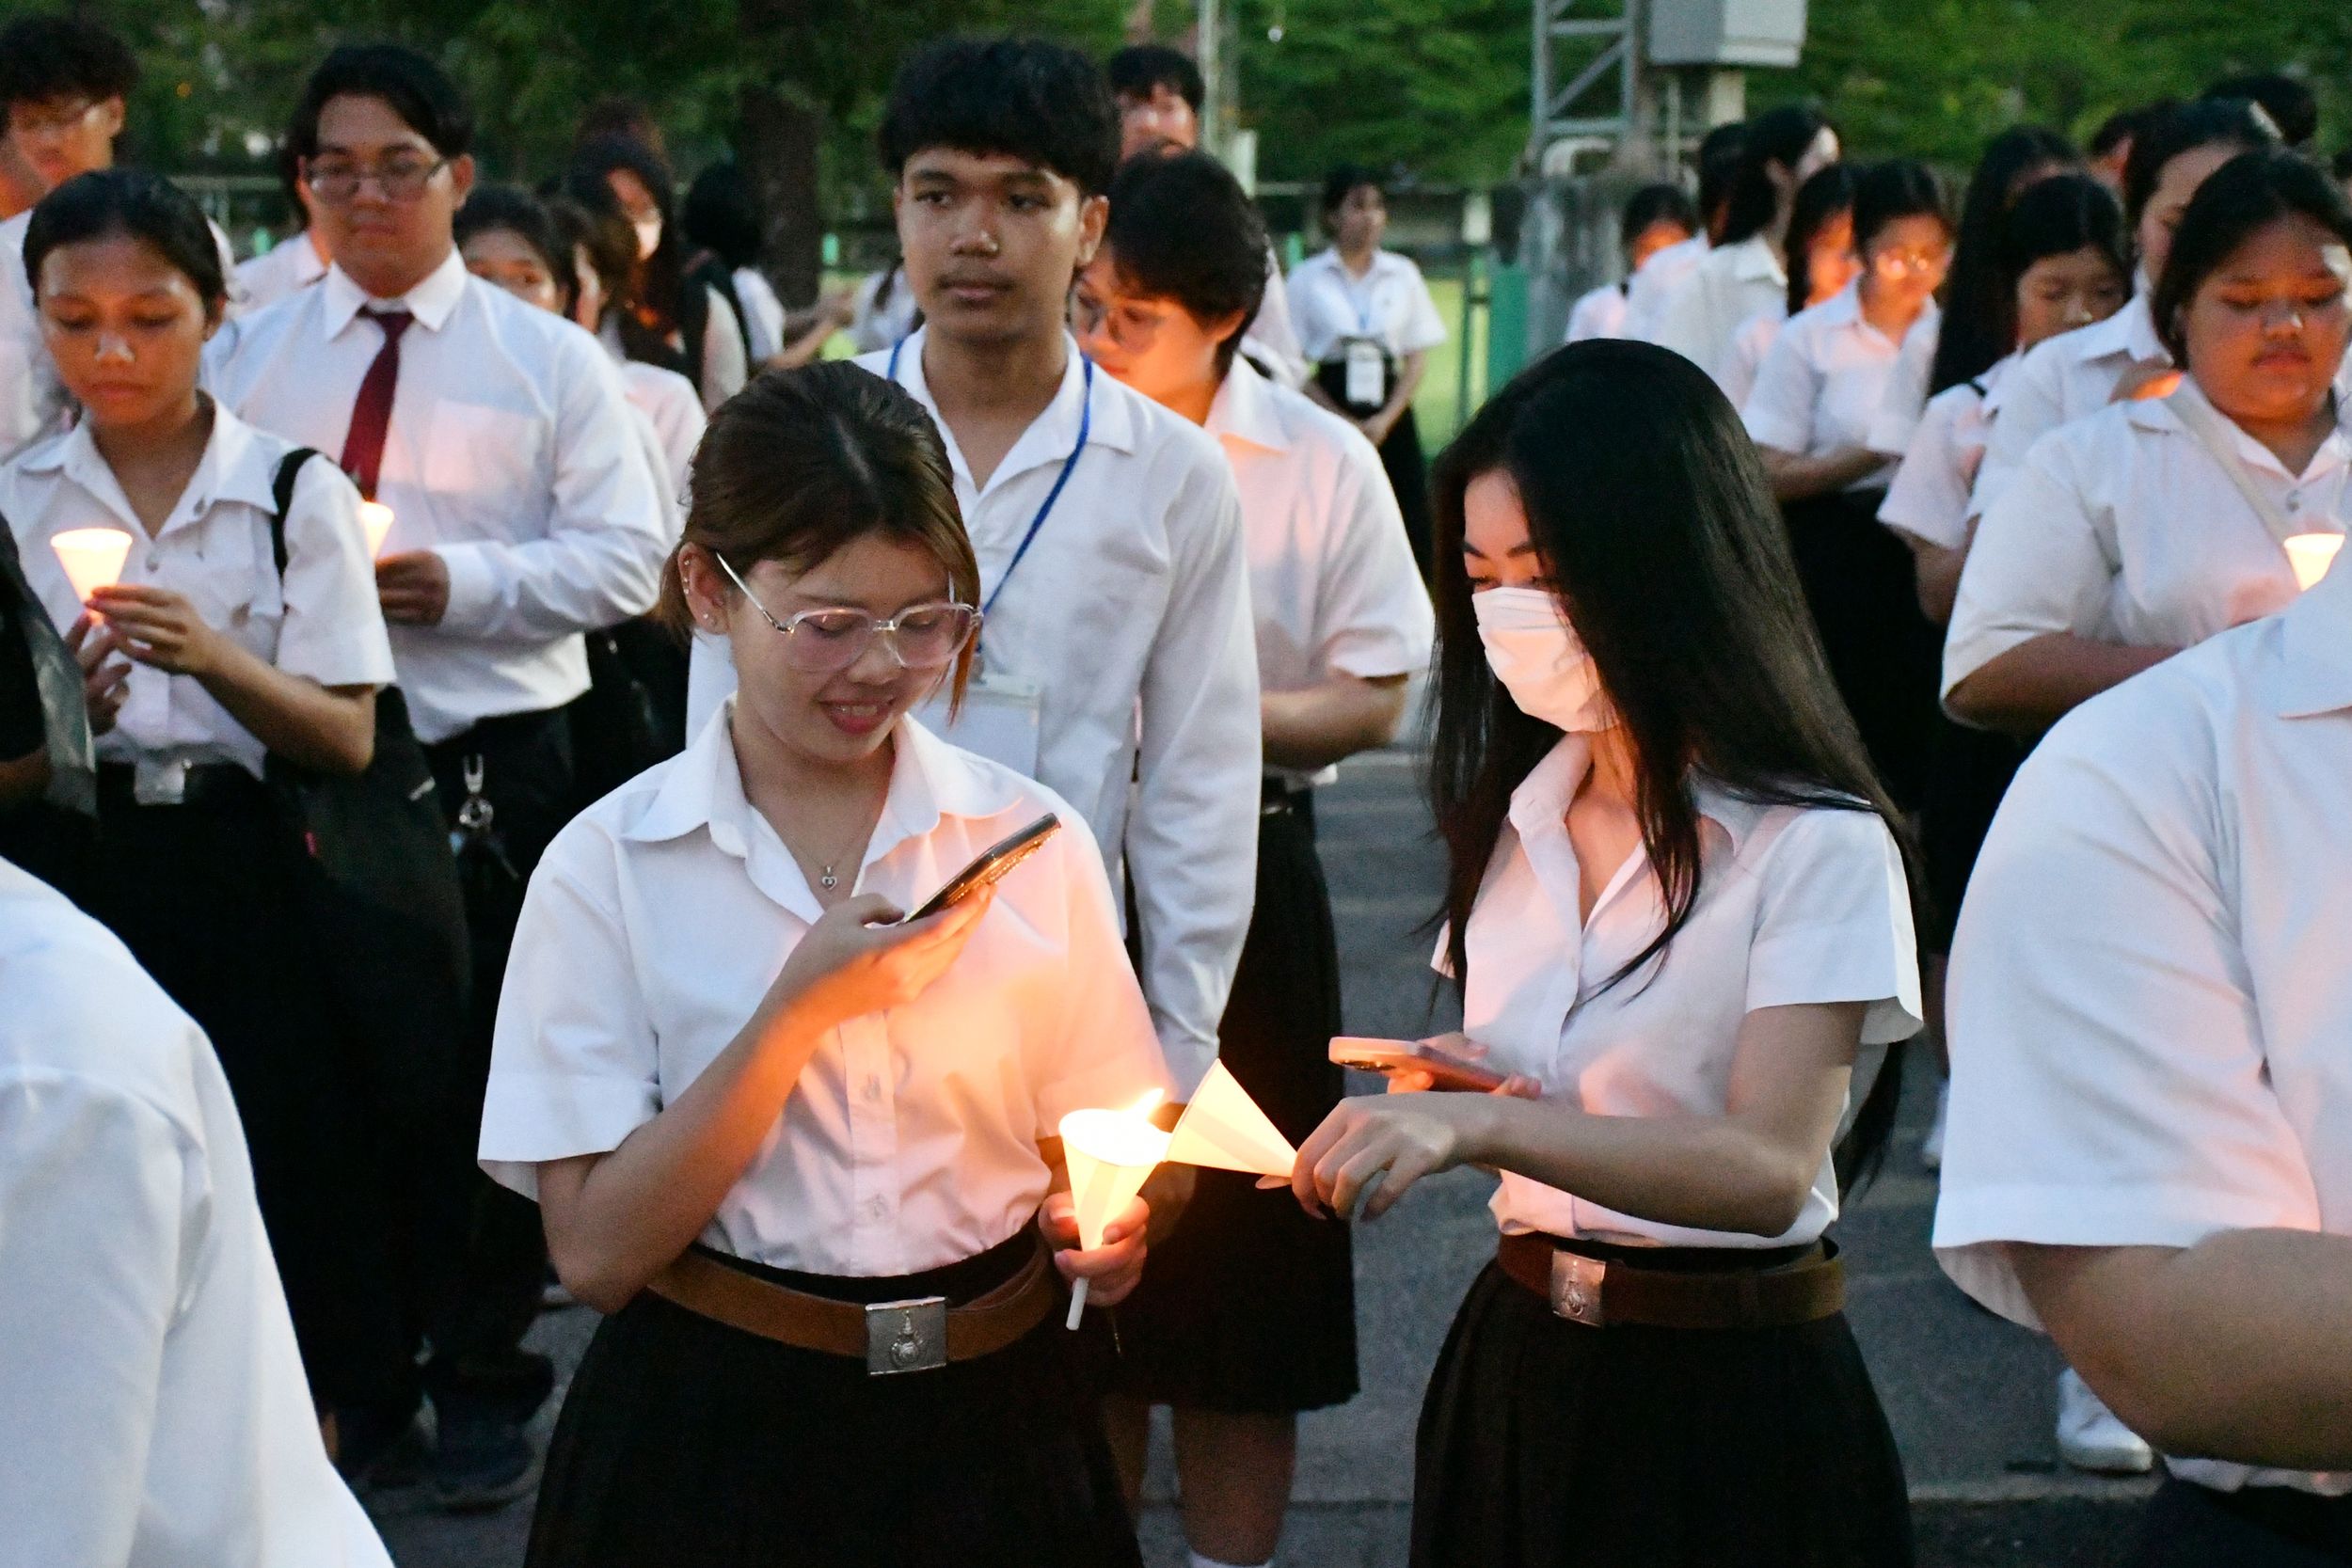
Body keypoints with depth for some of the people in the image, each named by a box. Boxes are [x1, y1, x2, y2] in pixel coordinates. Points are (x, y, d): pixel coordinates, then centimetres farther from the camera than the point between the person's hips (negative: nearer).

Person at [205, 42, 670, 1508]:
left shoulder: (548, 359, 3)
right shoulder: (247, 354, 9)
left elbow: (627, 559, -2)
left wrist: (460, 583, -15)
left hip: (495, 765, -2)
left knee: (489, 1080, 5)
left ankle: (485, 1377, 21)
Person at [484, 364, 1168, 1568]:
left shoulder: (1030, 839, -2)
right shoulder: (608, 867, -8)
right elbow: (597, 1253, -14)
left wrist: (1108, 1228, -16)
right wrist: (799, 1010, -22)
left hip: (986, 1428, 2)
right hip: (713, 1436, -2)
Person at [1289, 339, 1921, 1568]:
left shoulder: (1816, 846, -16)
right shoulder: (1517, 817, 6)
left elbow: (1768, 1167, -27)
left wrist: (1481, 1124, -39)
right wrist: (1419, 1108, -9)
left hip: (1732, 1390, -6)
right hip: (1518, 1363, 6)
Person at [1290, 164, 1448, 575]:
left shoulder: (1403, 274, 9)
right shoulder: (1308, 278, 2)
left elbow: (1418, 359, 7)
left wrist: (1384, 421, -7)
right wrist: (1345, 423, -11)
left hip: (1390, 417, 2)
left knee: (1413, 528, -5)